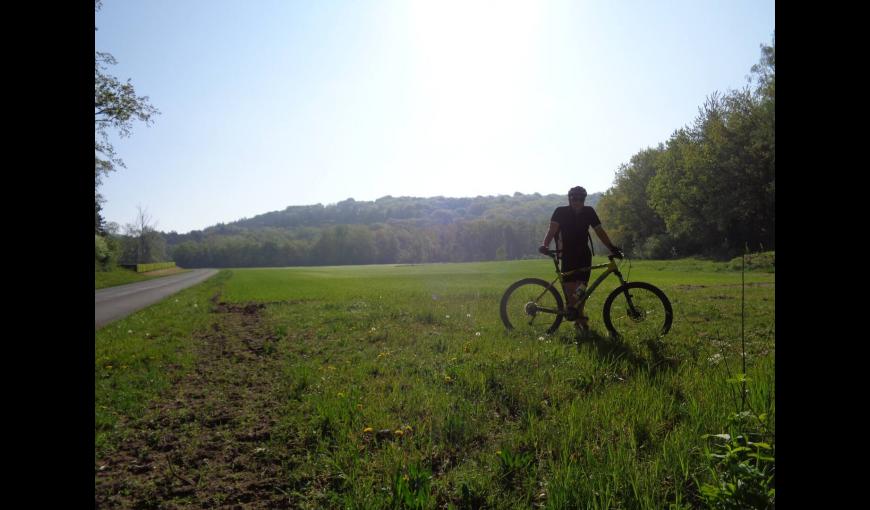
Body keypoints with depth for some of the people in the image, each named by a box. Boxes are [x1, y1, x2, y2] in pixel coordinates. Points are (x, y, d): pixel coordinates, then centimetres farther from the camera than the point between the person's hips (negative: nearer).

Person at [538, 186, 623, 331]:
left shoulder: (589, 212, 0)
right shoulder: (561, 212, -8)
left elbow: (599, 231, -2)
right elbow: (552, 229, -19)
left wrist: (612, 248, -13)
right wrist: (545, 245, -36)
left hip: (583, 255, 2)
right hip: (567, 255, -2)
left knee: (582, 288, -2)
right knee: (570, 289, -12)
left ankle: (579, 318, 12)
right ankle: (581, 318, -2)